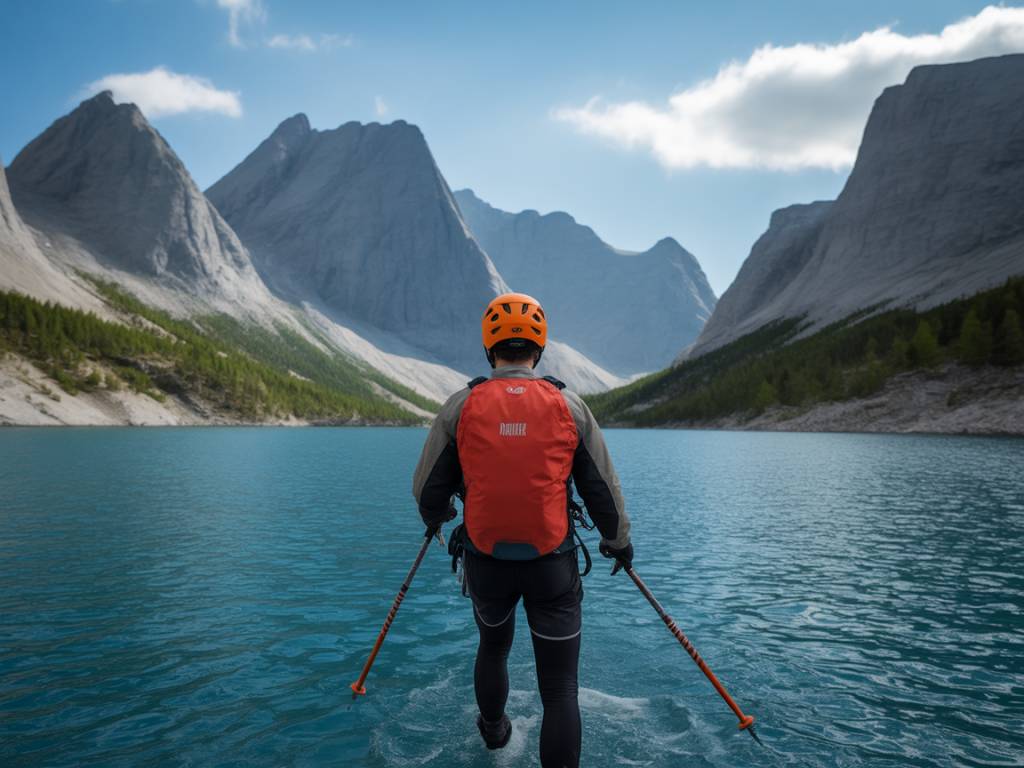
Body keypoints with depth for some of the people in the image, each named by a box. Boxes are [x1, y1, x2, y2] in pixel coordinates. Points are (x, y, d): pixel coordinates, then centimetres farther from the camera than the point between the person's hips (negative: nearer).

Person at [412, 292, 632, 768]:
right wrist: (618, 541, 21)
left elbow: (428, 488, 3)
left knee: (493, 645, 30)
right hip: (552, 563, -2)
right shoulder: (570, 406, -4)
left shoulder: (460, 407, -5)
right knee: (560, 684, 7)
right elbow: (603, 489, 3)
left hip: (486, 560, 2)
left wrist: (435, 520, 26)